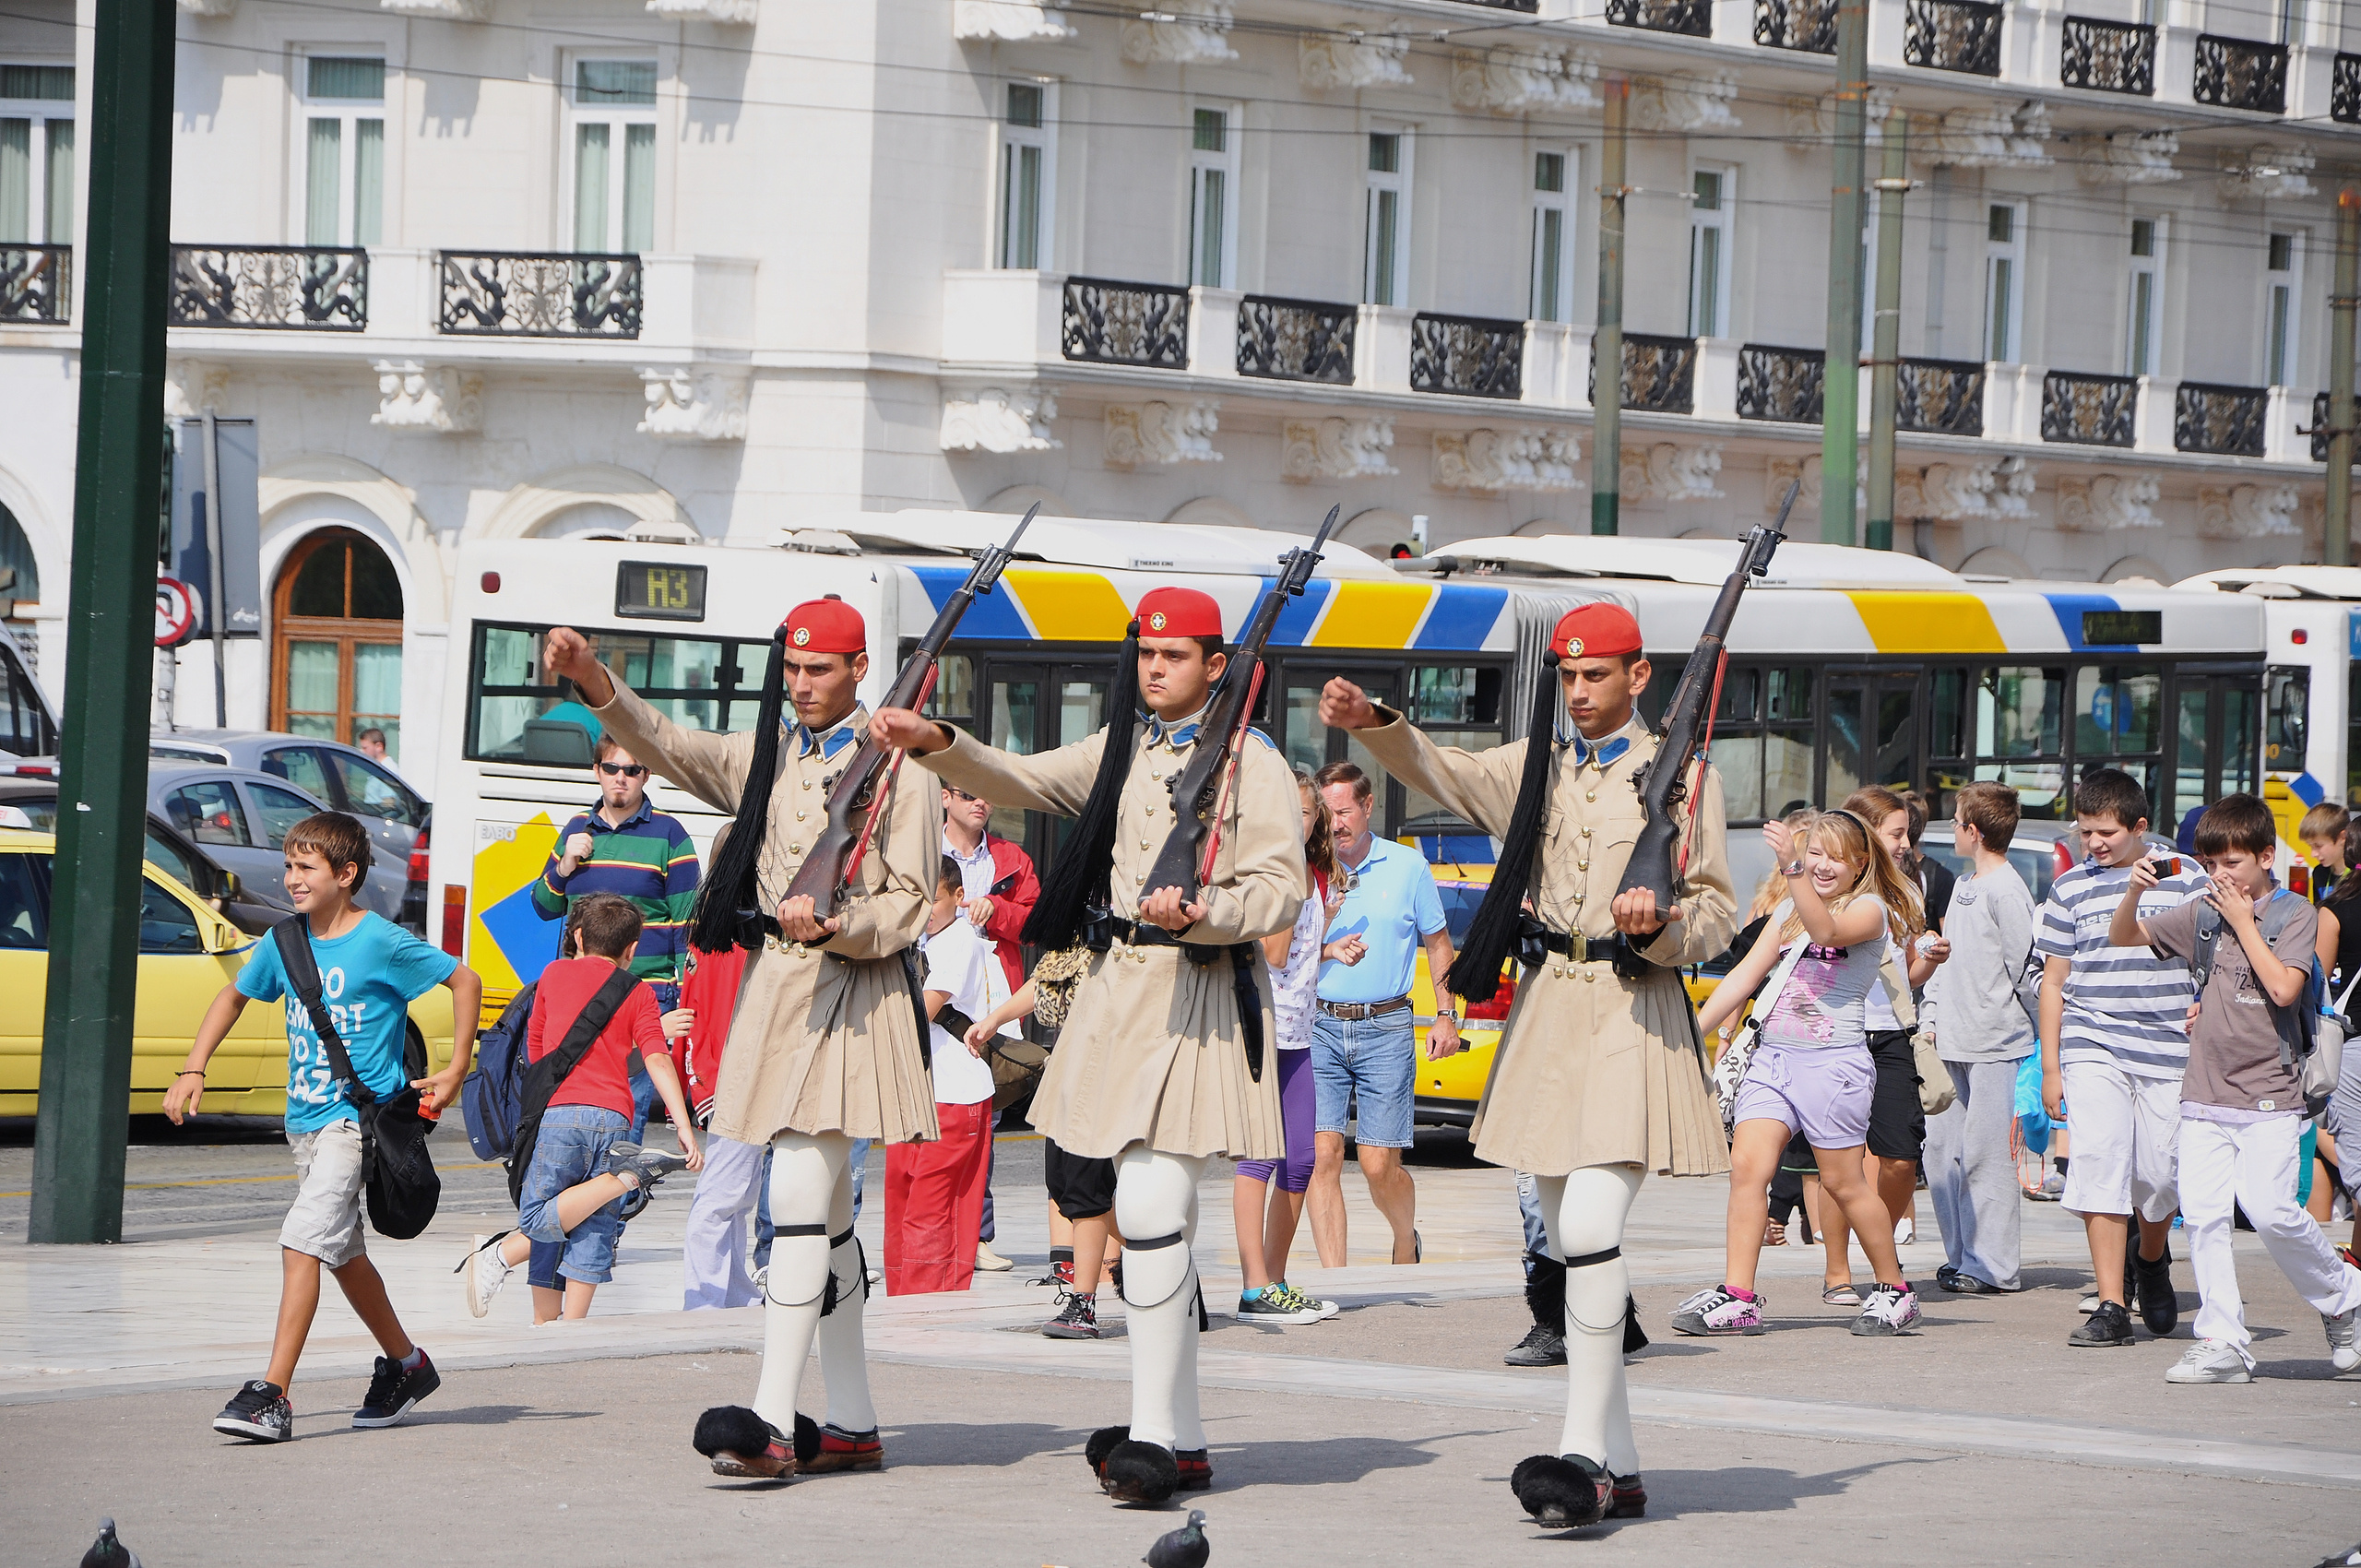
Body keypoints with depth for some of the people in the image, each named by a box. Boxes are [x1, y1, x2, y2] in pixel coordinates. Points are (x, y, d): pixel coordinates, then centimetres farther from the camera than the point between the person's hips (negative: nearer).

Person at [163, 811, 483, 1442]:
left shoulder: (383, 943, -12)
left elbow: (465, 981, -2)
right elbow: (234, 996, 21)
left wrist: (456, 1071, -4)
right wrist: (192, 1070, 10)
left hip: (362, 1114, -8)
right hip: (305, 1116, 8)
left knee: (303, 1241, -19)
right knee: (343, 1253, 18)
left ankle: (273, 1394, -22)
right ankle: (407, 1366, 37)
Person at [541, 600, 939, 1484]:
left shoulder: (896, 766, -3)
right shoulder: (767, 756, 15)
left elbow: (914, 902, -5)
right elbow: (670, 748, 3)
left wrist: (835, 924, -23)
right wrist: (593, 680, -12)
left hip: (848, 989, -7)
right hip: (773, 982, 7)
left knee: (799, 1198, -16)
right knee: (825, 1216, 10)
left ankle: (772, 1425, -22)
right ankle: (853, 1427, 15)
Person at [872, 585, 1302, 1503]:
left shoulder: (1254, 763, -4)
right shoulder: (1122, 750, 17)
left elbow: (1282, 891, -9)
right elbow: (1024, 782, 13)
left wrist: (1201, 912, -26)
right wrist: (939, 744, -3)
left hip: (1201, 997, -7)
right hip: (1122, 985, 7)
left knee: (1151, 1206, -17)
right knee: (1154, 1215, 9)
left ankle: (1154, 1435, -15)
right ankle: (1182, 1438, 15)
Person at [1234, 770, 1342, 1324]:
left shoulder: (1318, 876, 14)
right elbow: (1273, 952, -17)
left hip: (1298, 1029, 8)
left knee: (1301, 1157, 7)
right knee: (1263, 1151, -11)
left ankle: (1275, 1280, 16)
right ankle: (1255, 1289, -13)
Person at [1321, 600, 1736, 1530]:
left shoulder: (1682, 775, 1)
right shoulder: (1540, 766, 15)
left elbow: (1717, 914, 1)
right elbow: (1449, 775, 0)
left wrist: (1660, 925, -20)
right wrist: (1374, 723, -17)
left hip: (1635, 1014, -6)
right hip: (1550, 1006, 6)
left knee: (1590, 1222, -20)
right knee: (1567, 1240, 7)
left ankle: (1585, 1450, -19)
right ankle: (1619, 1466, 13)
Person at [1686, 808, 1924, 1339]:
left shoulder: (1870, 910, -3)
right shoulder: (1787, 911, 18)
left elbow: (1826, 930, -24)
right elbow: (1745, 976, 16)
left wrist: (1791, 869, -37)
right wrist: (1693, 1030, 8)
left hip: (1833, 1061, -6)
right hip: (1771, 1056, 6)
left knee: (1843, 1182, 1)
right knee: (1746, 1167, -9)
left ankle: (1894, 1288, 18)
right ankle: (1737, 1298, -12)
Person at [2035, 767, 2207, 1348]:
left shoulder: (2185, 877, 4)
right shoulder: (2069, 890, 8)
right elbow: (2054, 982, 12)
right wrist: (2050, 1068, 9)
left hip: (2168, 1051, -1)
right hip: (2092, 1051, 1)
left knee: (2161, 1175, 0)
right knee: (2100, 1164, -13)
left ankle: (2153, 1258, 34)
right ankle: (2111, 1307, -12)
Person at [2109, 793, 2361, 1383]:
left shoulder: (2293, 914, -3)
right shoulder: (2200, 913, 9)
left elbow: (2284, 987, -17)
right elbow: (2123, 937, 14)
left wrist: (2243, 921, -11)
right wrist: (2134, 892, -5)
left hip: (2268, 1096, -4)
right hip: (2205, 1093, 4)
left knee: (2268, 1207, -15)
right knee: (2201, 1213, -4)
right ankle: (2222, 1345, 0)